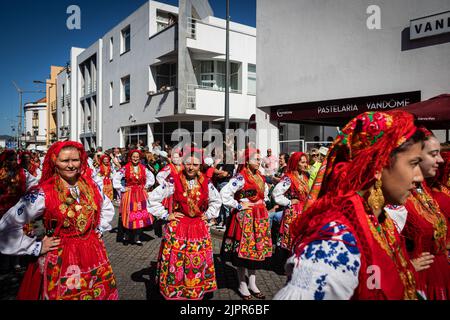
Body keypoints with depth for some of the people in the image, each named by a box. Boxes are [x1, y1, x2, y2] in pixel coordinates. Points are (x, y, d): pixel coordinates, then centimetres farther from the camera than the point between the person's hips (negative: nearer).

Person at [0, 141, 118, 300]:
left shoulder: (91, 186, -1)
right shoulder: (42, 193, -16)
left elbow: (108, 208, 19)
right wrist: (37, 248, -11)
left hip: (94, 257, 5)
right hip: (60, 260, -4)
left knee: (103, 294, 16)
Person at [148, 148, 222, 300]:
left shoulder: (206, 183, 1)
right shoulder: (173, 181, -10)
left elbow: (216, 201, 18)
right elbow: (153, 198, -4)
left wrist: (208, 215, 8)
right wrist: (165, 215, -5)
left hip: (199, 229, 3)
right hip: (177, 228, -3)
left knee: (198, 265, 10)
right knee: (175, 264, 2)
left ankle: (196, 294, 29)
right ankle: (173, 294, 23)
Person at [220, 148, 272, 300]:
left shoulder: (260, 177, 10)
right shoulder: (241, 177, -15)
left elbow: (265, 191, 30)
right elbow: (224, 193, -23)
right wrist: (238, 205, -16)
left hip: (259, 218, 8)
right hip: (245, 217, -7)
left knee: (257, 249, 12)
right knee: (243, 250, 2)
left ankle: (252, 284, 26)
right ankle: (242, 285, 18)